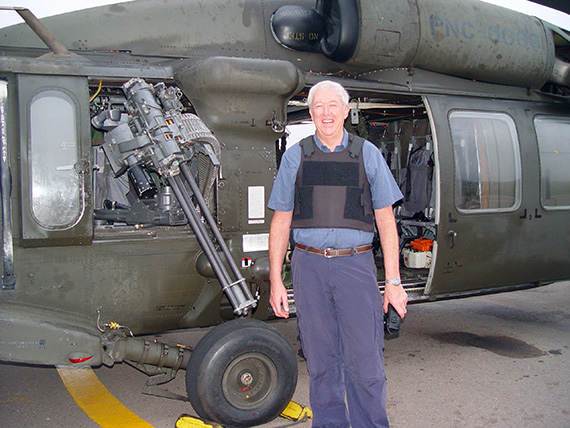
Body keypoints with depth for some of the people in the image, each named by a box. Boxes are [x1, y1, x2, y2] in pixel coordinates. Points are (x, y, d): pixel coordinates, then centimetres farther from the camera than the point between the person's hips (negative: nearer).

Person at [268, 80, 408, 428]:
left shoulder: (367, 154, 7)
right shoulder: (295, 157, 9)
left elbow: (385, 220, 6)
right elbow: (281, 221, 9)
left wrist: (393, 281, 1)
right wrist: (276, 281, 4)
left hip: (356, 265, -1)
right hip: (309, 265, 1)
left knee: (365, 361, 0)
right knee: (321, 360, 10)